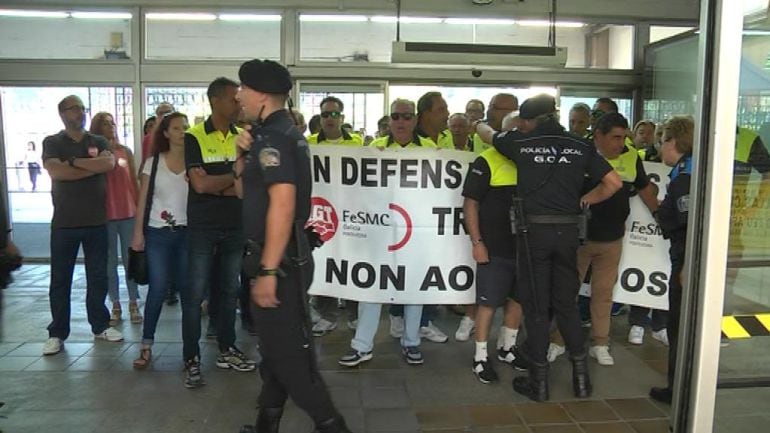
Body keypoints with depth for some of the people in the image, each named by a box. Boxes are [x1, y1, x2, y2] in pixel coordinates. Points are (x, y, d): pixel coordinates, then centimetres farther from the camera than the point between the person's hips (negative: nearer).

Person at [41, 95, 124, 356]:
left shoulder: (98, 142, 9)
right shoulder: (52, 143, 2)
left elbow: (109, 163, -12)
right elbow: (55, 171, -16)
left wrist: (74, 161, -13)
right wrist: (93, 167, -11)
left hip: (97, 222, 2)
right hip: (64, 223, -2)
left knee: (98, 277, 9)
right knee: (60, 279, 5)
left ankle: (100, 325, 21)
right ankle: (57, 333, 15)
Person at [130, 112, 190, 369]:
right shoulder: (153, 162, 3)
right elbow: (143, 200, 4)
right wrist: (138, 232, -1)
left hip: (187, 232, 0)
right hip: (157, 234, 0)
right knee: (157, 289, -1)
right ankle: (146, 345, 10)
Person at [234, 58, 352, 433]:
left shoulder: (272, 137, -17)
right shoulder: (277, 133, 15)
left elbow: (282, 203, -27)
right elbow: (244, 191, 20)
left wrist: (268, 271, -28)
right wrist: (243, 156, 2)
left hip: (279, 261, -10)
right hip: (279, 258, 10)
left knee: (287, 352, -2)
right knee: (275, 345, 18)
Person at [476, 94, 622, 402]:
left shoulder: (522, 143, -1)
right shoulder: (580, 147, 3)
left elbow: (488, 134, 18)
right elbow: (614, 183, 4)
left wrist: (479, 125, 41)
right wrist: (587, 199, 18)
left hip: (533, 231, -3)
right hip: (567, 230, 3)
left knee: (536, 305, 6)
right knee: (566, 303, 16)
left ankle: (539, 380, 15)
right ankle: (581, 376, 21)